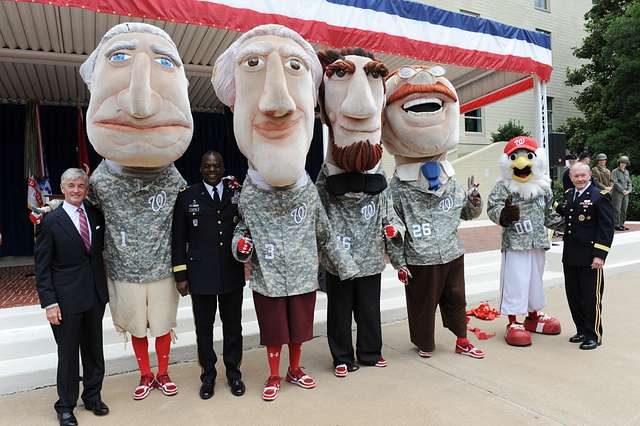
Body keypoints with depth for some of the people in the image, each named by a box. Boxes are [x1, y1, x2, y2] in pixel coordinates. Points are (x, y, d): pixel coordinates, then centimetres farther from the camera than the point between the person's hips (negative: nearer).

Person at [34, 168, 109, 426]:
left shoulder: (96, 215, 3)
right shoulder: (52, 221, -8)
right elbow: (42, 266, -7)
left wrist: (103, 287, 3)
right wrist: (49, 302, -12)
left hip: (95, 296, 4)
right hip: (66, 299, -4)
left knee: (94, 350, 15)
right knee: (68, 354, 9)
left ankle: (92, 396, 34)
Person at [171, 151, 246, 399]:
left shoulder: (237, 193, 2)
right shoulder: (187, 196, -1)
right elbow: (178, 239, 0)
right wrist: (180, 275, -2)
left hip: (232, 273, 1)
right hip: (200, 274, -1)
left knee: (233, 325, 14)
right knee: (204, 327, 12)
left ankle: (233, 372, 32)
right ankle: (208, 376, 31)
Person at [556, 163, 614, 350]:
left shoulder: (600, 196, -9)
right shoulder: (568, 195, 12)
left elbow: (606, 228, -12)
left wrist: (600, 255, -17)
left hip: (590, 257, -6)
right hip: (570, 257, 6)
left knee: (591, 297, 4)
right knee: (573, 296, 14)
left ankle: (593, 335, 19)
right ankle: (582, 331, 29)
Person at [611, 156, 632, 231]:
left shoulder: (627, 172, 16)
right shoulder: (615, 171, -3)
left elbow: (629, 182, 17)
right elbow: (615, 183, -11)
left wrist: (629, 191, 0)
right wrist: (622, 190, -14)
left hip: (626, 194, 6)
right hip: (617, 193, -6)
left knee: (624, 210, 7)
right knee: (617, 210, -7)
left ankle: (622, 224, 13)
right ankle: (617, 225, -4)